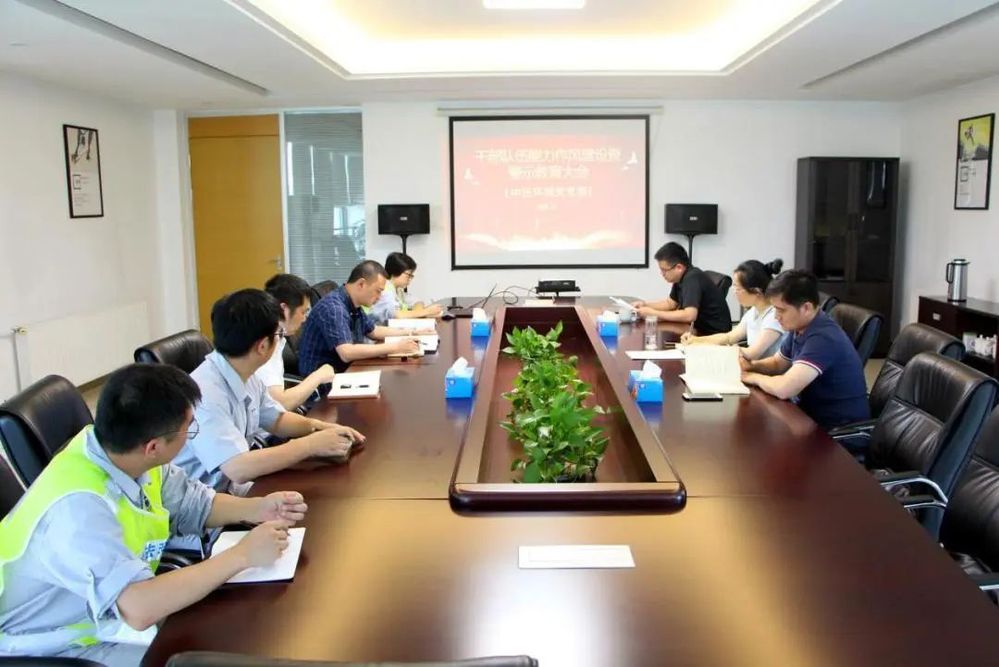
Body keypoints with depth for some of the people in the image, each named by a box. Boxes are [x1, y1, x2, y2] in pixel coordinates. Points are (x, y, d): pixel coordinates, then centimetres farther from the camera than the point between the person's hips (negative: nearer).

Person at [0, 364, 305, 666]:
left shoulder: (126, 456, -10)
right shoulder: (77, 506, -35)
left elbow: (193, 504, 9)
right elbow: (140, 608, -44)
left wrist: (257, 508, -9)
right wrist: (242, 555, -33)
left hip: (117, 607, 8)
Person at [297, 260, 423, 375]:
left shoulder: (353, 305, 5)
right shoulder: (333, 307, -22)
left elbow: (373, 331, 23)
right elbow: (346, 353, -32)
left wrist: (408, 332, 11)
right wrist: (395, 347, -29)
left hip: (345, 370, 9)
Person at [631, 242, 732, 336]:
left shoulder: (693, 279, -23)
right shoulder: (681, 278, 4)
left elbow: (689, 315, -34)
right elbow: (671, 303, 19)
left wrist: (653, 313, -27)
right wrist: (645, 304, 3)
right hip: (700, 328, 8)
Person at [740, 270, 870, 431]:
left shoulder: (823, 338, -27)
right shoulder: (799, 328, 1)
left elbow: (783, 389, -36)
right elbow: (777, 363, 17)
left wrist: (753, 377, -16)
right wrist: (751, 365, -3)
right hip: (810, 413, 8)